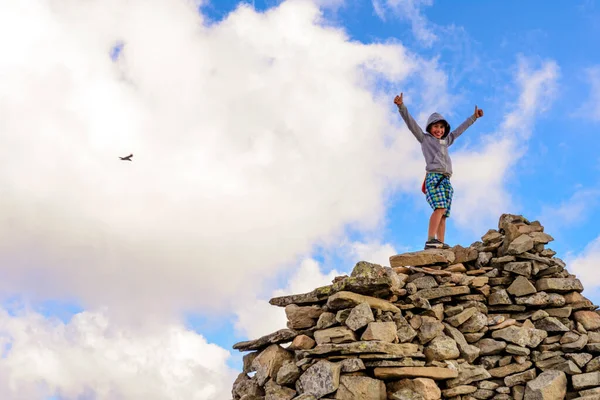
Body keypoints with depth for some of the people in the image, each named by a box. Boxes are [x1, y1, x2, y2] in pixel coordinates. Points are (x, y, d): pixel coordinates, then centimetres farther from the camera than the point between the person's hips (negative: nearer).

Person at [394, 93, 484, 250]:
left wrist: (474, 117, 48)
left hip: (446, 179, 7)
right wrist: (401, 106, -7)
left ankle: (440, 243, -12)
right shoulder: (425, 138, 14)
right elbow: (410, 122, 4)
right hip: (433, 176, -7)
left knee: (443, 214, -5)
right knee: (440, 208, -26)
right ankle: (430, 241, -37)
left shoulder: (446, 141, 29)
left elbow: (459, 129, 40)